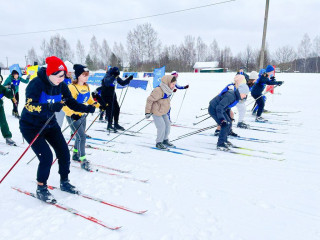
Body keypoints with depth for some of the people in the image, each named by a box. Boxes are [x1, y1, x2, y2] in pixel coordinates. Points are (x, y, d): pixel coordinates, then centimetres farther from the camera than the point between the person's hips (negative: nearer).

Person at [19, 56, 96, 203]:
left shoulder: (61, 86, -5)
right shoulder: (37, 84, -23)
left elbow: (71, 102, 0)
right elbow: (29, 105, -32)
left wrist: (87, 108, -15)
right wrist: (50, 107, -48)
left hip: (50, 124, 6)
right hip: (31, 126, -6)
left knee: (64, 152, 2)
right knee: (46, 156, -15)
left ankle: (64, 182, 25)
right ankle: (41, 189, 7)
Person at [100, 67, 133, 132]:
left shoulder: (116, 77, 3)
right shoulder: (107, 76, -18)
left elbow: (122, 83, 12)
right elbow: (107, 83, -38)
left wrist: (129, 79, -1)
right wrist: (114, 77, -48)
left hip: (112, 94, 8)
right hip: (106, 94, -8)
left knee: (117, 108, 6)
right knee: (110, 109, -12)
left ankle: (116, 124, 17)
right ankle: (109, 125, -3)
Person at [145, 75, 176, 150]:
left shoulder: (167, 90, 1)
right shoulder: (159, 91, -28)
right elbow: (149, 100, -23)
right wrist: (147, 112, -19)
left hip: (163, 111, 9)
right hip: (156, 112, -9)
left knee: (167, 124, 11)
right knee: (161, 126, -8)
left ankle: (165, 140, 30)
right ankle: (159, 143, 10)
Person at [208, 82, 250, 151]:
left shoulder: (235, 96, 2)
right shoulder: (230, 96, -29)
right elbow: (219, 107, -33)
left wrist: (229, 117, 22)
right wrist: (221, 119, -34)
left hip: (218, 108, 10)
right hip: (213, 109, -10)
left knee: (229, 123, 14)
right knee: (225, 125, -15)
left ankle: (224, 140, 31)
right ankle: (220, 144, -8)